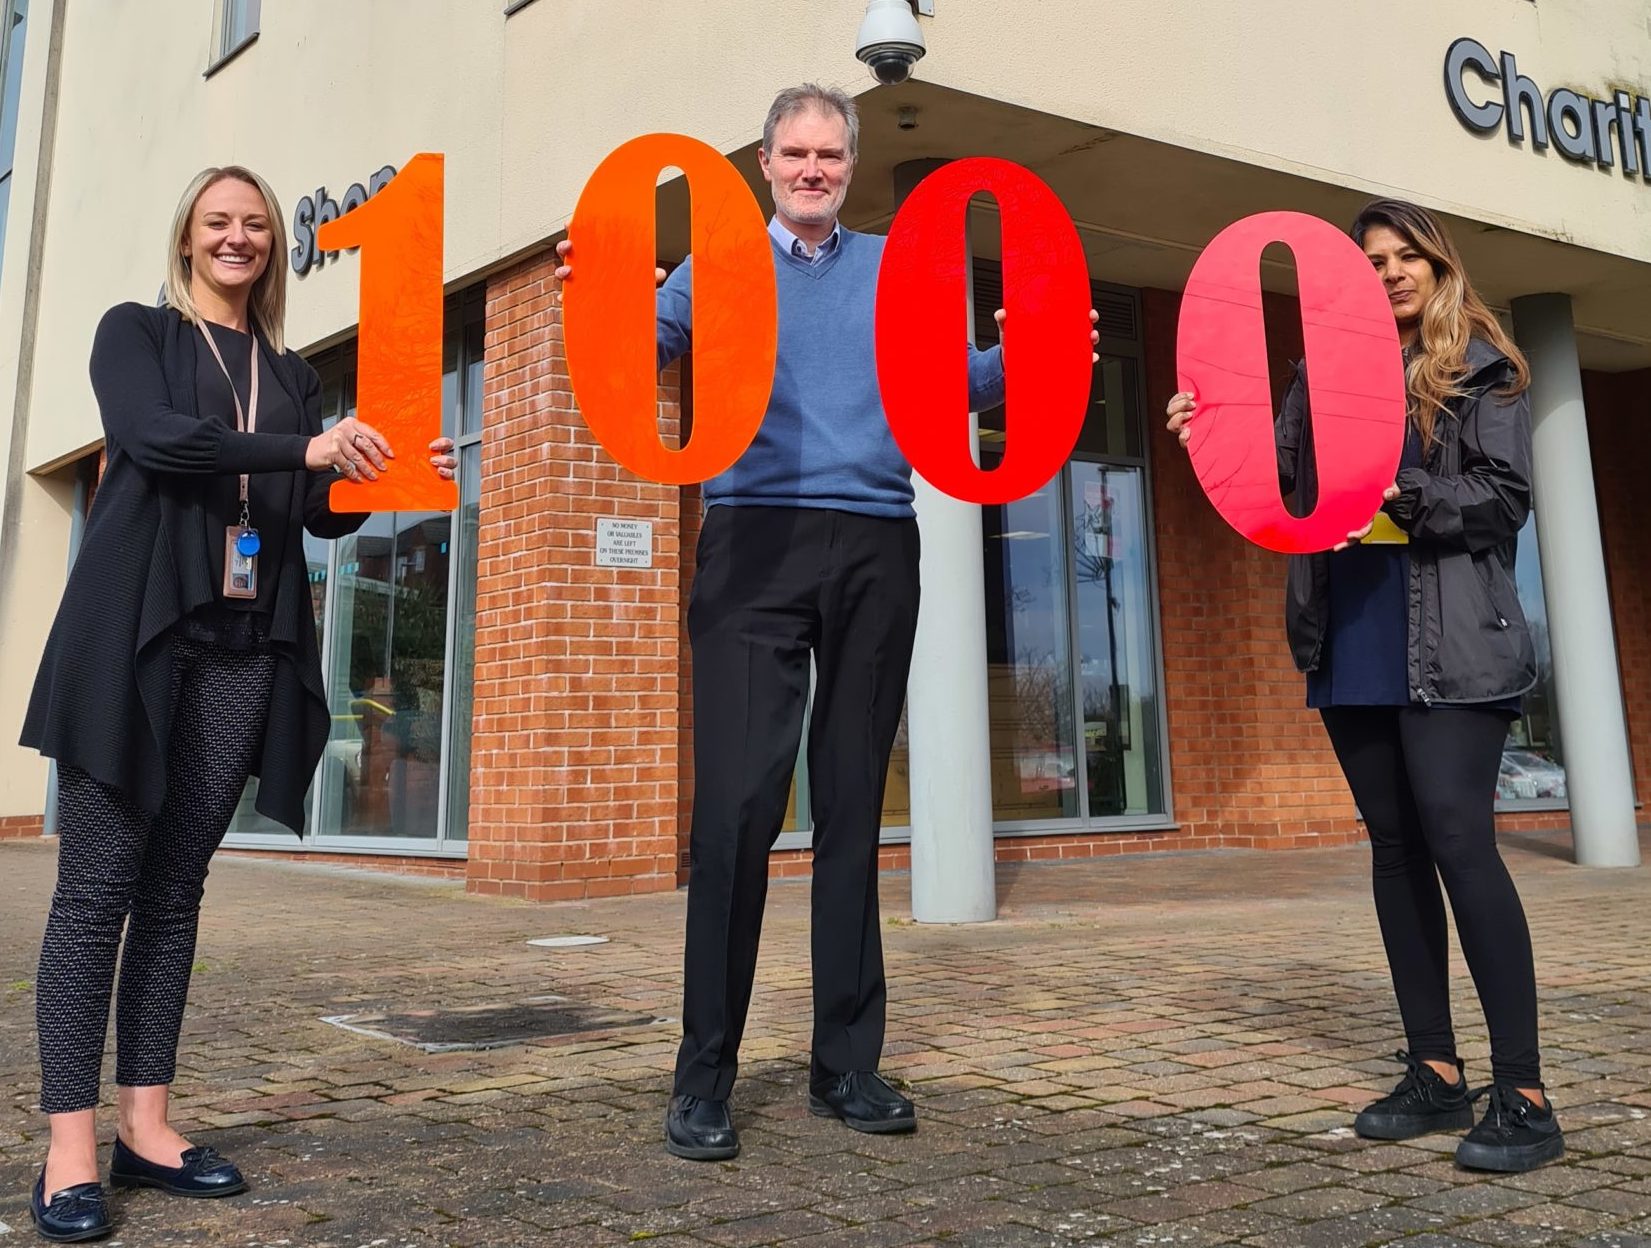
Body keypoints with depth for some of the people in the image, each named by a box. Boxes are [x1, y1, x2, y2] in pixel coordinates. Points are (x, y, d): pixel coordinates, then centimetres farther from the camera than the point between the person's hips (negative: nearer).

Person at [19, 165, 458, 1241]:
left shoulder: (294, 375, 19)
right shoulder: (135, 333, 9)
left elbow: (320, 515, 13)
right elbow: (152, 435, -11)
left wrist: (387, 475, -5)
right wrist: (306, 449, -17)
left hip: (245, 646, 4)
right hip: (137, 632, -4)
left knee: (176, 882, 6)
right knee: (100, 882, -4)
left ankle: (147, 1122, 12)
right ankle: (71, 1143, 1)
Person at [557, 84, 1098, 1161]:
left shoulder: (898, 271, 19)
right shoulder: (719, 265, 14)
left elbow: (965, 379, 13)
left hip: (876, 549, 3)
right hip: (755, 545, -2)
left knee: (854, 807, 5)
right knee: (739, 802, -11)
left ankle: (846, 1062, 14)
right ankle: (706, 1074, 0)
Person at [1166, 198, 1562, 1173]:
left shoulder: (1482, 369, 5)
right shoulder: (1326, 377, 17)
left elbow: (1506, 498, -5)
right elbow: (1284, 486, 12)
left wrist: (1403, 494, -19)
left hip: (1450, 645, -5)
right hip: (1351, 647, 5)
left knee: (1459, 840, -14)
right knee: (1396, 847, 7)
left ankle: (1524, 1095, -7)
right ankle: (1435, 1073, 15)